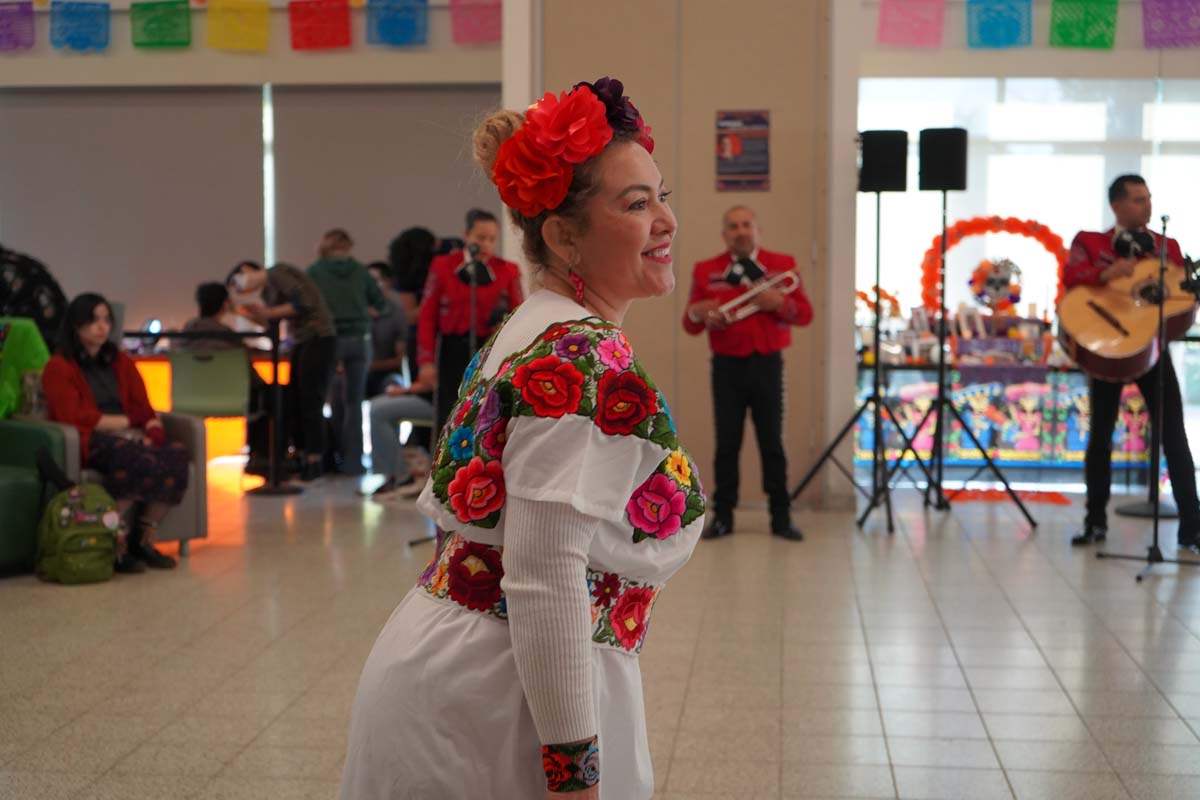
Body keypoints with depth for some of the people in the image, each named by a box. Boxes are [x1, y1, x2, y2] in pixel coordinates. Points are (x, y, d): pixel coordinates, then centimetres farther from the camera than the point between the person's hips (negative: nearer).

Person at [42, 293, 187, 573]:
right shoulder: (59, 367, 5)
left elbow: (144, 409, 16)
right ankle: (115, 545, -28)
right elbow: (73, 417, -7)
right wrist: (126, 421, -3)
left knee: (176, 454, -28)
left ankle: (144, 541, -18)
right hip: (89, 442, -6)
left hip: (130, 437, 6)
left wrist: (152, 432, -7)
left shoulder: (121, 363, 23)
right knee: (138, 460, -39)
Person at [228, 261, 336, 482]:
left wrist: (269, 313, -13)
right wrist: (254, 315, 4)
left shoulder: (277, 273, -9)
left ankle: (314, 462, 1)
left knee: (310, 403, -6)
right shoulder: (266, 291, 17)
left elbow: (304, 302, -20)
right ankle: (303, 457, 13)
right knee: (291, 404, 4)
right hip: (300, 342, 9)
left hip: (319, 339, -9)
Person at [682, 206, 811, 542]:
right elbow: (689, 325, 7)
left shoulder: (782, 264, 6)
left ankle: (781, 517, 7)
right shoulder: (706, 270, 7)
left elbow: (805, 314, 3)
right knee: (727, 442, 0)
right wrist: (698, 312, -16)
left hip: (767, 364, 0)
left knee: (772, 442, 1)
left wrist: (779, 303, -16)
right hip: (726, 366, 1)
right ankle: (723, 516, 6)